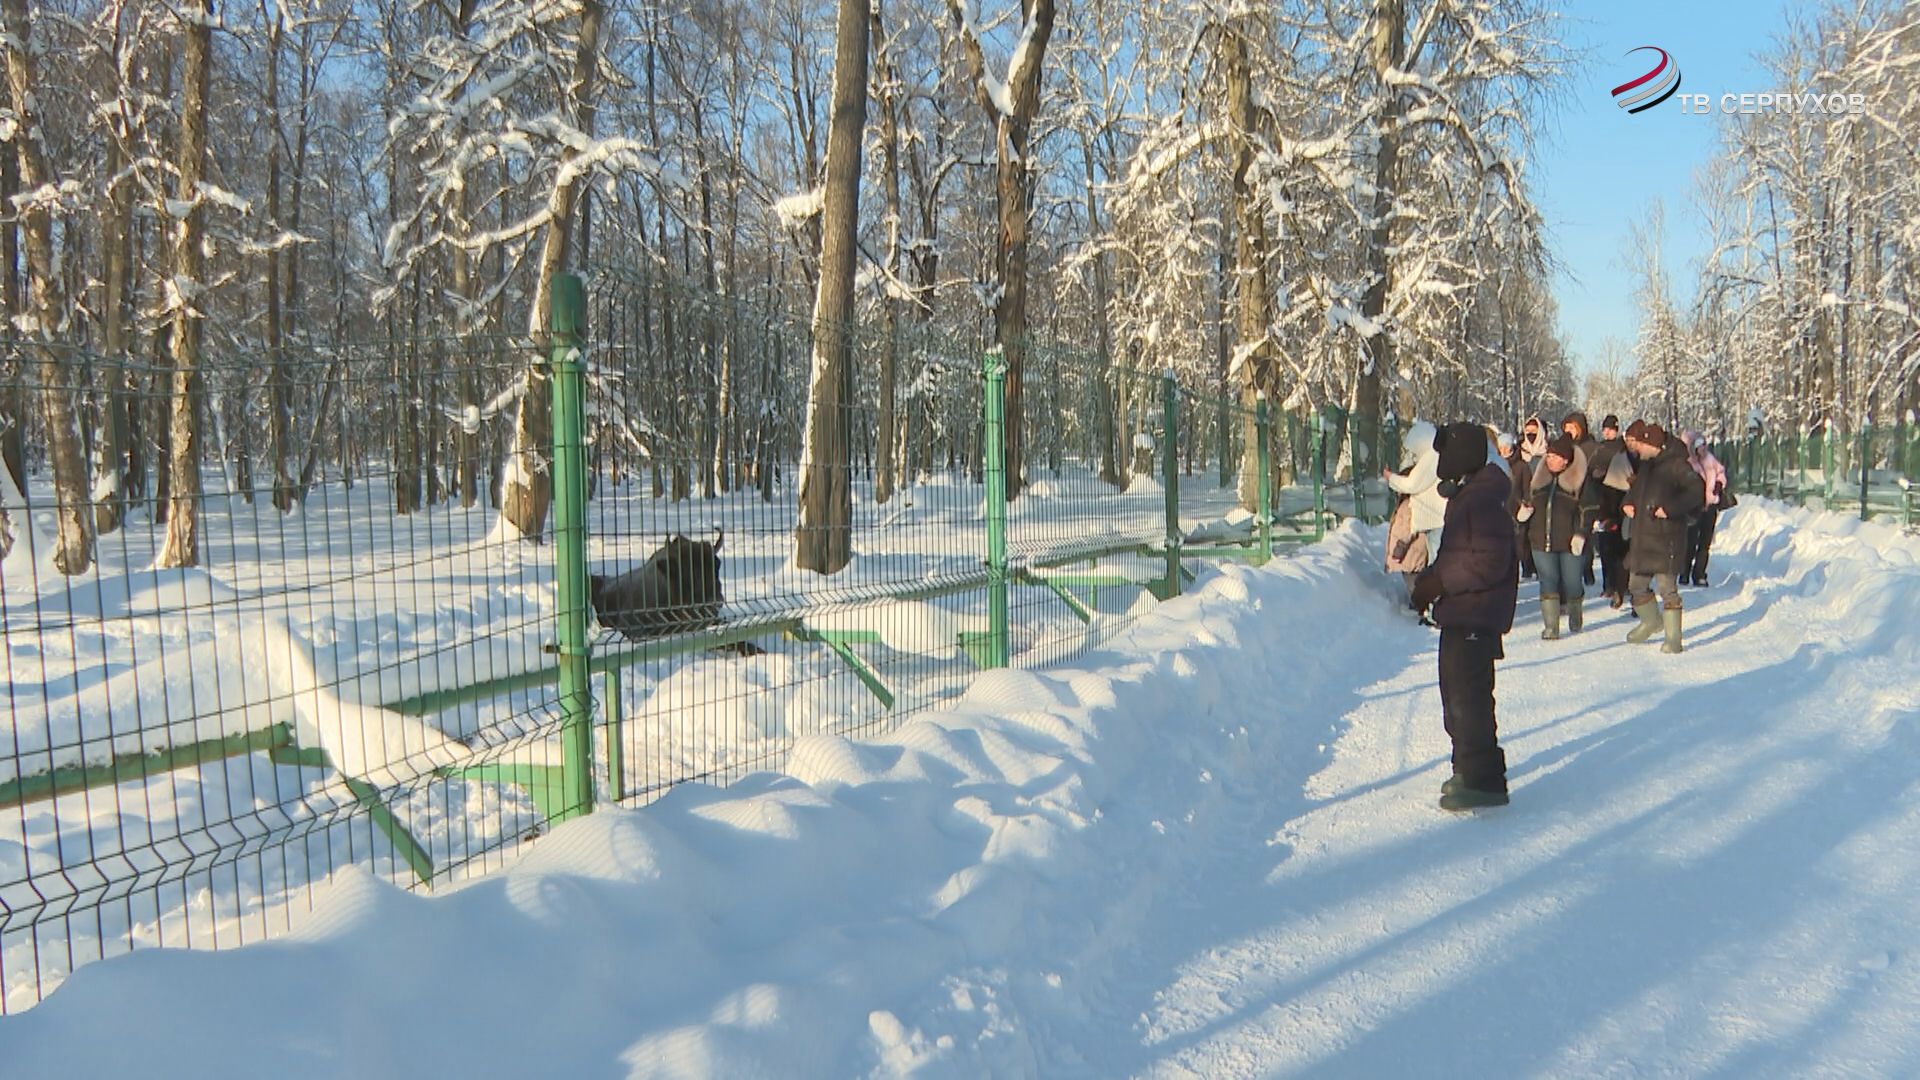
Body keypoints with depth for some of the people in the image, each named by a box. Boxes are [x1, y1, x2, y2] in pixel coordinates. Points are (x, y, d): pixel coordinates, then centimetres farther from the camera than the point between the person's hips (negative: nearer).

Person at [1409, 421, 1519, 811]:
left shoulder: (1484, 500, -19)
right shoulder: (1463, 495, 15)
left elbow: (1489, 564, -25)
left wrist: (1438, 582, -20)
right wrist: (1429, 580, 8)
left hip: (1475, 617, -11)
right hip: (1459, 614, 11)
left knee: (1469, 698, -8)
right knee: (1456, 694, 19)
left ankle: (1483, 781, -1)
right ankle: (1468, 770, 31)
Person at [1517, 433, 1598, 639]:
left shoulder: (1580, 479, -3)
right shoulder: (1540, 477, 11)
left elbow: (1587, 509, -5)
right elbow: (1529, 502, 23)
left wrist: (1580, 534, -12)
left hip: (1569, 541, -3)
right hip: (1542, 539, 3)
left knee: (1571, 582, 6)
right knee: (1548, 582, -3)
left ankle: (1575, 614, 34)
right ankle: (1550, 626, -2)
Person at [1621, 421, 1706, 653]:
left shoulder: (1676, 464, -13)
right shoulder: (1646, 464, 13)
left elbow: (1696, 491, -22)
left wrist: (1670, 509, -25)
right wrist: (1628, 503, 11)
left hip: (1667, 538, -8)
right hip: (1642, 537, 8)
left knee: (1667, 588, -7)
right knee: (1636, 586, 16)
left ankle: (1673, 639, 0)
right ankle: (1652, 621, 40)